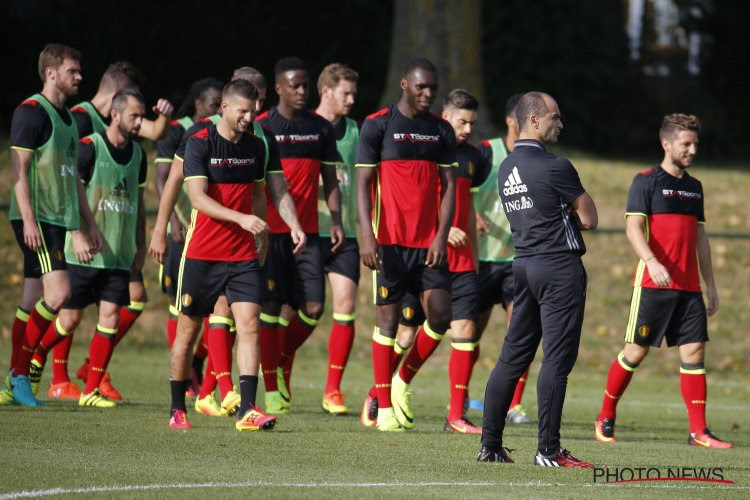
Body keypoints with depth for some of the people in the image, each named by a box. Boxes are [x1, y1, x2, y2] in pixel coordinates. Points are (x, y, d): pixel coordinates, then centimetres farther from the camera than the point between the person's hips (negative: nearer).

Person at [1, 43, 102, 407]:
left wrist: (89, 224, 23)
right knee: (58, 292, -16)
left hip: (57, 220, 9)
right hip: (36, 219, -9)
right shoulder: (31, 112, -8)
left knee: (34, 301, 7)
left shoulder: (67, 118, 19)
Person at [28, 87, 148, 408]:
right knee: (70, 319, 0)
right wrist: (80, 235, -19)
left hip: (119, 254, 5)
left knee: (110, 317, -4)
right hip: (85, 252, -5)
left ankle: (91, 390, 1)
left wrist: (141, 244, 17)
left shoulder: (137, 154, 10)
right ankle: (36, 356, 28)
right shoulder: (89, 148, -10)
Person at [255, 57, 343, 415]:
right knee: (270, 307, -4)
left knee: (313, 308, -5)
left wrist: (336, 221, 5)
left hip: (307, 233, 3)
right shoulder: (261, 128, -1)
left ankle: (283, 360, 23)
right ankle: (271, 389, 2)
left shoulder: (321, 128, 10)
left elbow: (330, 180, 16)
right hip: (270, 233, -3)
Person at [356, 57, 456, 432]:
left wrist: (441, 237, -3)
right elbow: (363, 183, -5)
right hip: (390, 242, -4)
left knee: (440, 316, -6)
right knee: (388, 317, -2)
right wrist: (367, 236, -14)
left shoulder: (441, 131, 10)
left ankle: (403, 382, 17)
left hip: (429, 243, 4)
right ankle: (384, 407, 5)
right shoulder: (377, 126, -2)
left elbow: (449, 186, 9)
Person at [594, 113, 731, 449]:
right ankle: (605, 419, 14)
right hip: (653, 283, -6)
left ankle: (699, 431, -5)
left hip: (689, 287, 6)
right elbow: (633, 227, -13)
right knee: (636, 351, -2)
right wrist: (653, 263, -29)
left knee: (694, 351, -3)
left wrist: (710, 285, 18)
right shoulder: (646, 181, -4)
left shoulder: (694, 186, 16)